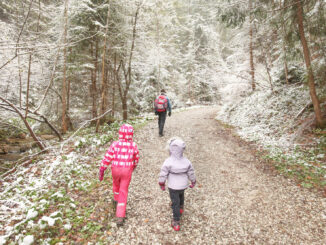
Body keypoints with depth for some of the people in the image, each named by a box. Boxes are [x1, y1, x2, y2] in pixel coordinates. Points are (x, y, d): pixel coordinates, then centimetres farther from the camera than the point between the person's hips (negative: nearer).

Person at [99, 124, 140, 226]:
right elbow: (136, 158, 3)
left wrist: (101, 171, -2)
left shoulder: (115, 144, -17)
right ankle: (120, 217, 7)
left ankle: (116, 200, 53)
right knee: (123, 192, 8)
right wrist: (134, 166, 24)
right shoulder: (134, 145, -13)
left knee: (116, 183, 31)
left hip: (116, 170, 1)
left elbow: (107, 158, -13)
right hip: (127, 171, 0)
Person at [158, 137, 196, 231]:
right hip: (183, 185, 4)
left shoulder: (168, 162, -27)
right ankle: (181, 208, 58)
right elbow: (191, 174, -1)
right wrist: (193, 182, 17)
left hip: (173, 186, -4)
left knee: (175, 202, 11)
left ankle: (176, 223, 19)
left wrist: (162, 184, 0)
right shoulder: (187, 162, -14)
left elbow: (163, 175, -18)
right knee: (181, 195, 32)